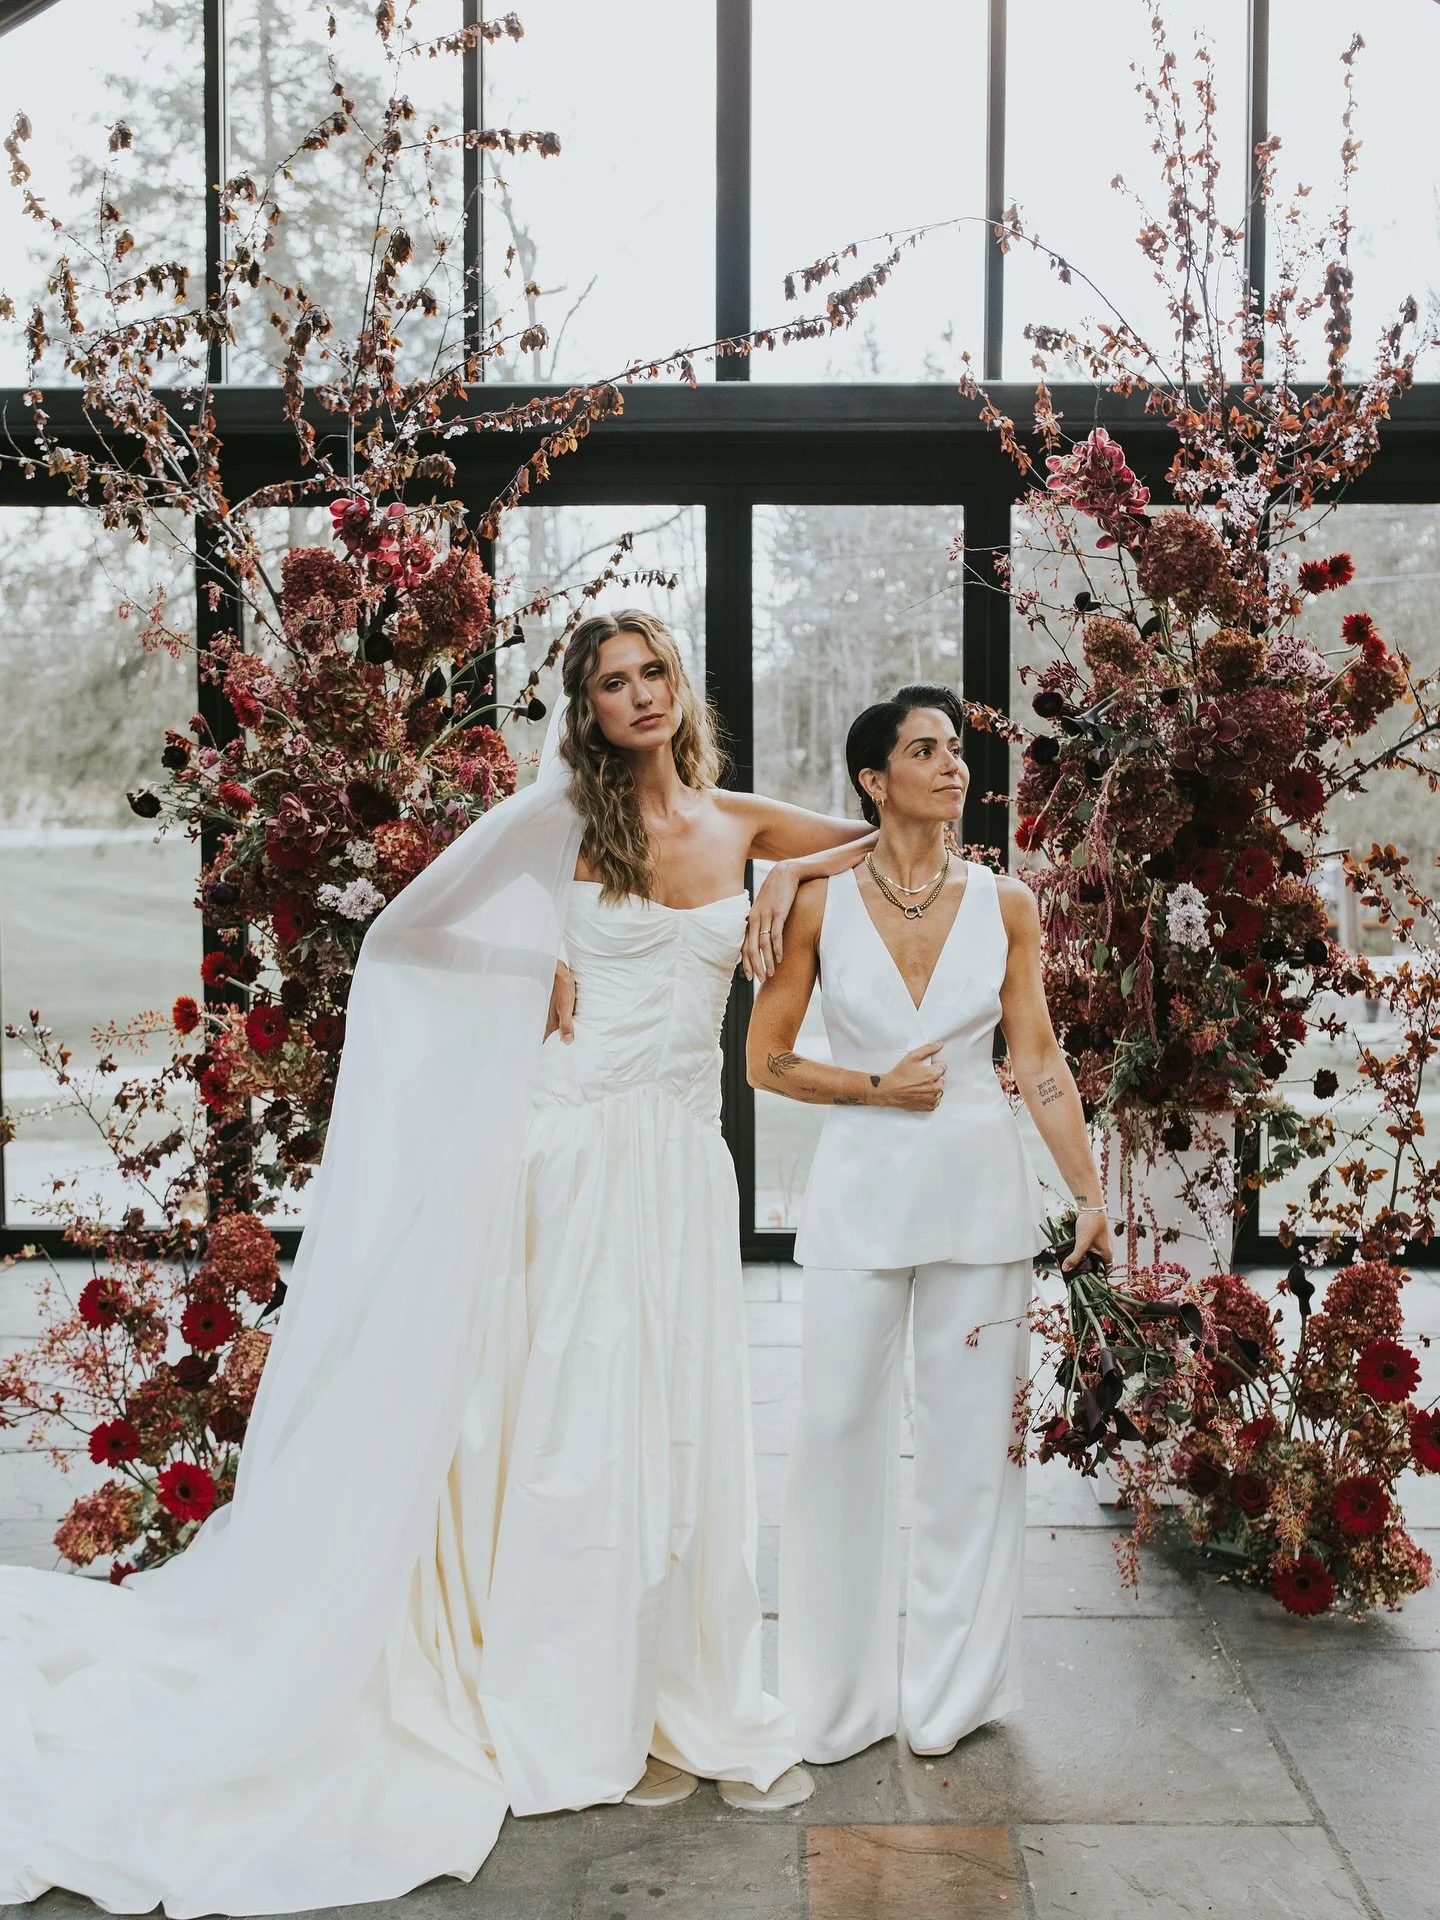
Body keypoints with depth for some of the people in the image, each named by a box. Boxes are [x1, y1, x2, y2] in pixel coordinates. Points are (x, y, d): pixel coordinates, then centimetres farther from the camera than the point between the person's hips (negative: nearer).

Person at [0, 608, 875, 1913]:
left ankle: (688, 1700, 26)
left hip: (686, 1162, 4)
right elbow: (408, 932, -2)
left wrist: (785, 881, 5)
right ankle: (588, 1718, 18)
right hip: (579, 1156, -4)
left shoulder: (735, 823, 9)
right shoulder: (563, 814, -3)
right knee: (581, 1424, 2)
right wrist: (538, 966, -4)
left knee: (685, 1427, 10)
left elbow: (880, 839, 20)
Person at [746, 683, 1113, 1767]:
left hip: (979, 1184, 1)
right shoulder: (823, 903, -1)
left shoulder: (1005, 903, 3)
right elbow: (767, 1060, 2)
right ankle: (841, 1695, 20)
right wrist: (879, 1087, -9)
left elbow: (1038, 1059, 4)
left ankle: (953, 1688, 24)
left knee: (971, 1433, 7)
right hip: (860, 1189, -1)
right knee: (840, 1428, 2)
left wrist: (1090, 1192, 0)